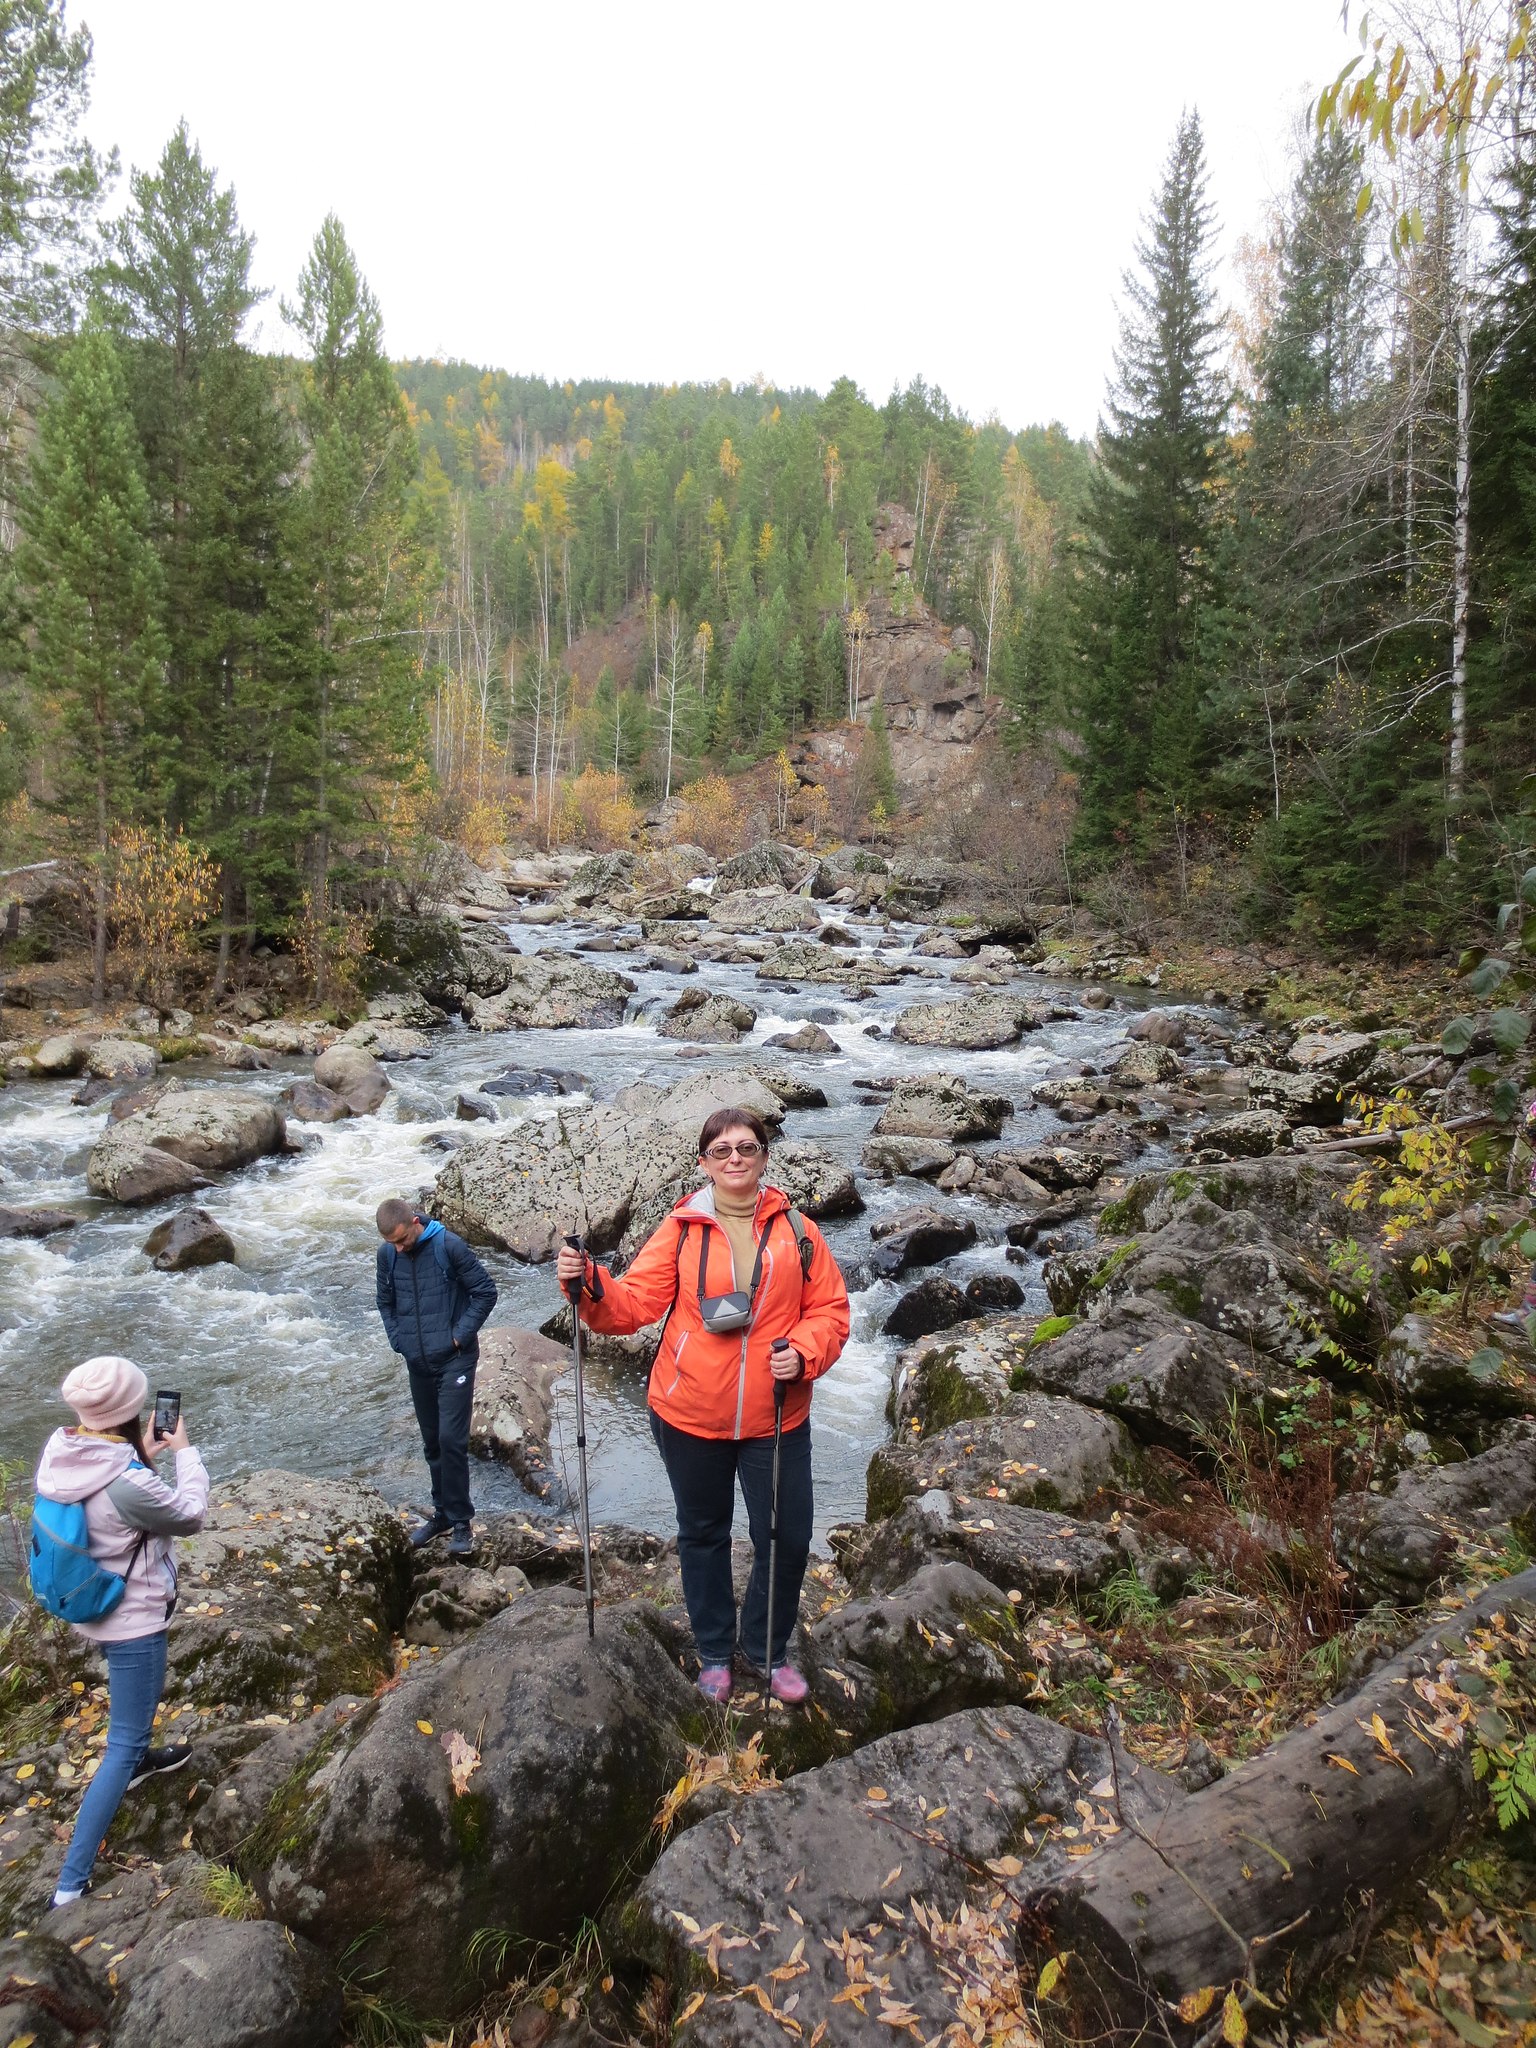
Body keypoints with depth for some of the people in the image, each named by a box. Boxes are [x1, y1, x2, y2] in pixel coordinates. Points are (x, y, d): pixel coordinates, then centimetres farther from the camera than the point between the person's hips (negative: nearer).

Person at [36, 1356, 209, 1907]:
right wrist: (183, 1452, -6)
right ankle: (70, 1887, 10)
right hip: (132, 1618, -8)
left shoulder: (60, 1452, -15)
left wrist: (143, 1456, -3)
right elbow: (190, 1516, -17)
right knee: (123, 1743, 6)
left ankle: (137, 1757, 61)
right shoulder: (128, 1483, -38)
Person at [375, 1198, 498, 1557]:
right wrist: (398, 1341, 5)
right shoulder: (387, 1254, -1)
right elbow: (385, 1300, 16)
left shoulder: (449, 1246, -15)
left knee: (451, 1440, -8)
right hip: (418, 1364, 5)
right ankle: (442, 1511, 29)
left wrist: (460, 1335, -11)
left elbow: (486, 1292, -9)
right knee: (432, 1442, 14)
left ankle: (461, 1521, 3)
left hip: (454, 1360, -5)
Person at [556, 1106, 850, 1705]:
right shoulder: (681, 1229, -5)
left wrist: (803, 1352, -16)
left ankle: (767, 1649, 36)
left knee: (787, 1539, 8)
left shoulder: (795, 1229, -1)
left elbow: (830, 1309, 1)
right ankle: (714, 1651, 40)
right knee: (703, 1534, 17)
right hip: (690, 1416, 0)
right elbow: (637, 1301, -10)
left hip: (777, 1420, 1)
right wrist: (590, 1285, -27)